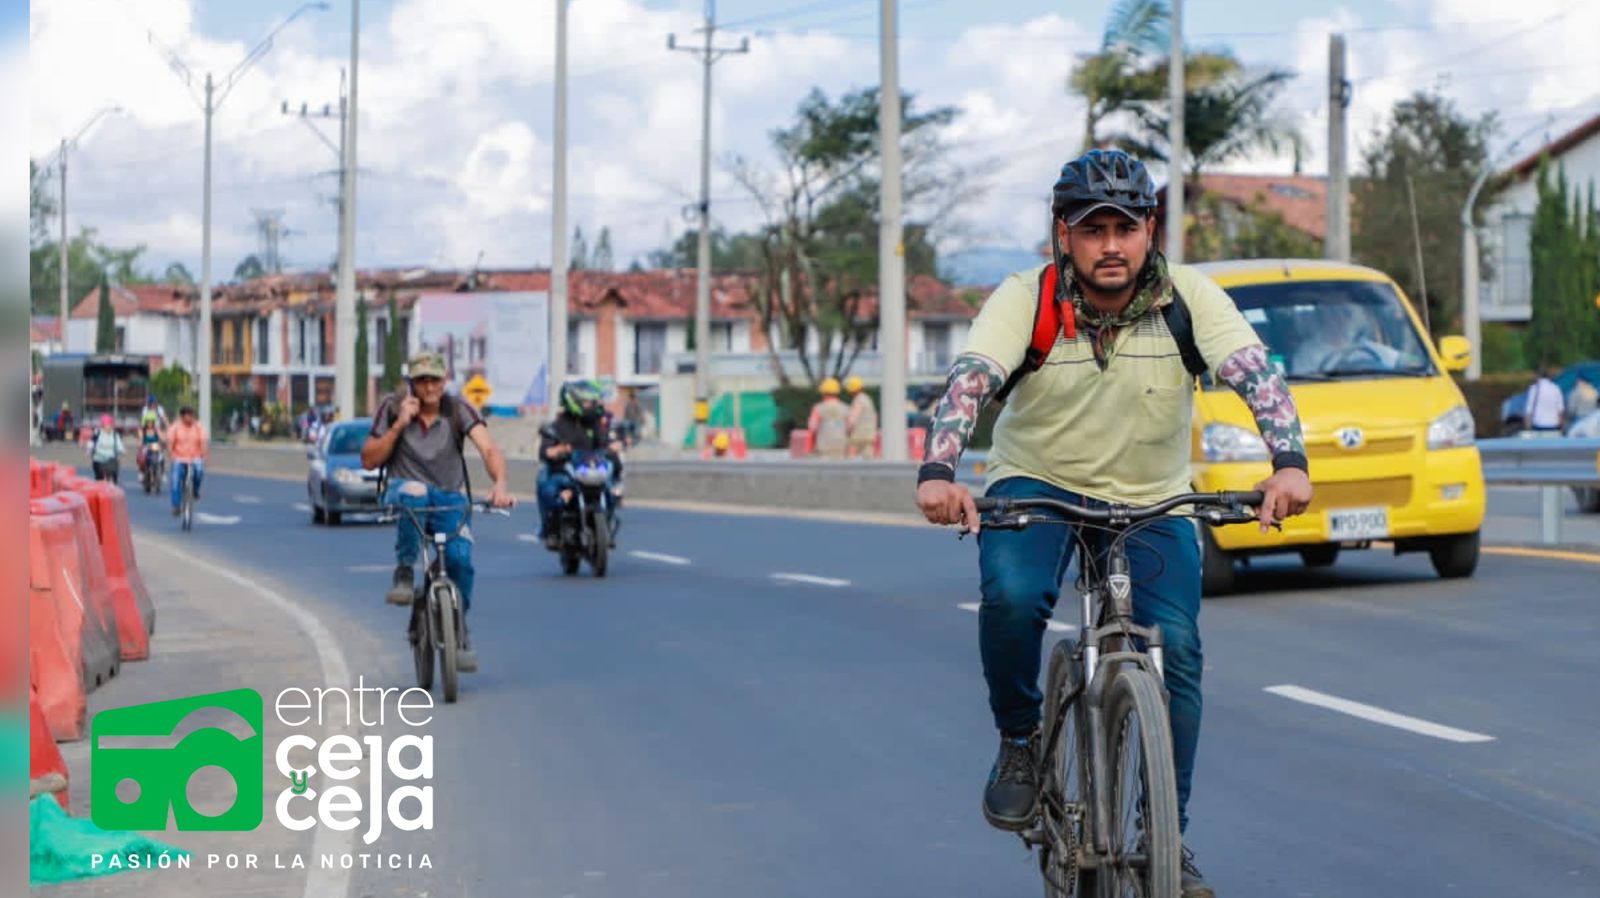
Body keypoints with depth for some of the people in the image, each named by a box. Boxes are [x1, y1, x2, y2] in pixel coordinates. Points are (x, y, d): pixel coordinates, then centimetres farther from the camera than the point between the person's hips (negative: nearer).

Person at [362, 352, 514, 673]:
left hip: (449, 497, 1)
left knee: (461, 555, -24)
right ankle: (404, 574, -25)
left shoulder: (458, 411, -7)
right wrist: (399, 425, -17)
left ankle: (459, 629, 1)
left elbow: (489, 449, -21)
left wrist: (500, 484, -41)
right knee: (414, 491, -39)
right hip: (403, 491, -1)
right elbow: (369, 460, -5)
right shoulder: (393, 407, -4)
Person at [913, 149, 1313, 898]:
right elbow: (970, 379, -29)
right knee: (1012, 595, -31)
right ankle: (1018, 740, -3)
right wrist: (937, 472, -47)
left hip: (1152, 500, 1)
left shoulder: (1189, 298, -13)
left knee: (1176, 649, -15)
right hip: (1037, 483, -1)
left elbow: (1256, 373, -24)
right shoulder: (1024, 300, -16)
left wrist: (1289, 461, -42)